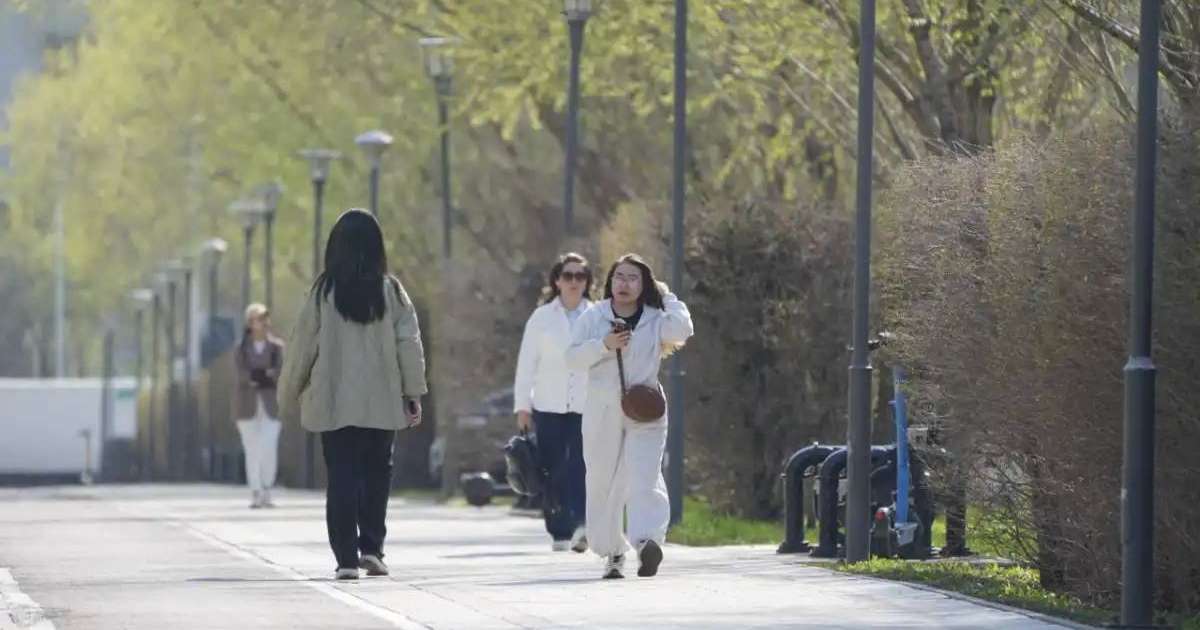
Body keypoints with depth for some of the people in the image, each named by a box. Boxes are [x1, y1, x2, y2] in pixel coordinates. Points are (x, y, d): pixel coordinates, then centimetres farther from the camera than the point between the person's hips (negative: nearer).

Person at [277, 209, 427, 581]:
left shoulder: (324, 292, -4)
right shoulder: (391, 291, -1)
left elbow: (304, 345, 0)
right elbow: (409, 343, -2)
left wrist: (290, 396, 11)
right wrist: (414, 393, 4)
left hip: (334, 403, -1)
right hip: (382, 403, 1)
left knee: (342, 477, 2)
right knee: (377, 472, 15)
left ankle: (347, 557, -5)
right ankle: (371, 548, 7)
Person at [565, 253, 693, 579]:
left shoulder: (655, 320, 3)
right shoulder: (593, 317, 7)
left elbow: (681, 329, -17)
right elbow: (573, 357, 2)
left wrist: (667, 297, -2)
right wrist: (604, 344, -14)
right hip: (602, 412, 2)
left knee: (644, 476, -19)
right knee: (602, 482, 4)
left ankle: (648, 540, -36)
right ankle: (612, 552, 16)